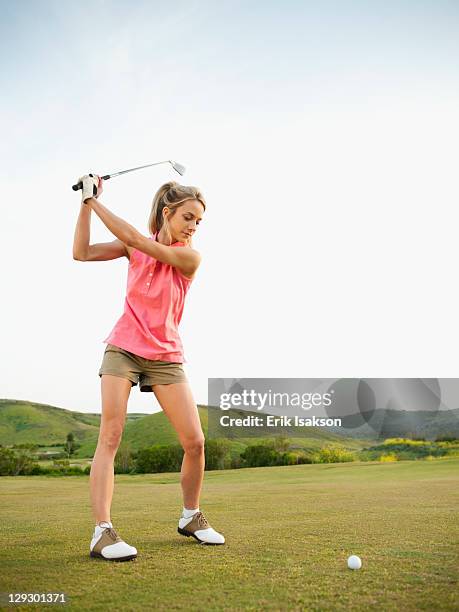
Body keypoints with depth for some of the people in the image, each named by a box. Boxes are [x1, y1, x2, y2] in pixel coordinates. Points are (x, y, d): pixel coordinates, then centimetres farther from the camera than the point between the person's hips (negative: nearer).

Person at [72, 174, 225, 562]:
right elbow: (82, 253, -1)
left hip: (166, 357, 0)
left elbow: (134, 238, -17)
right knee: (111, 435, -13)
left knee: (195, 442, -5)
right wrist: (86, 204, -8)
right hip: (123, 349, 1)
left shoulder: (190, 257, -8)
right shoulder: (135, 247, 2)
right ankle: (103, 532, -10)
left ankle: (191, 517, 19)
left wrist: (93, 199, -10)